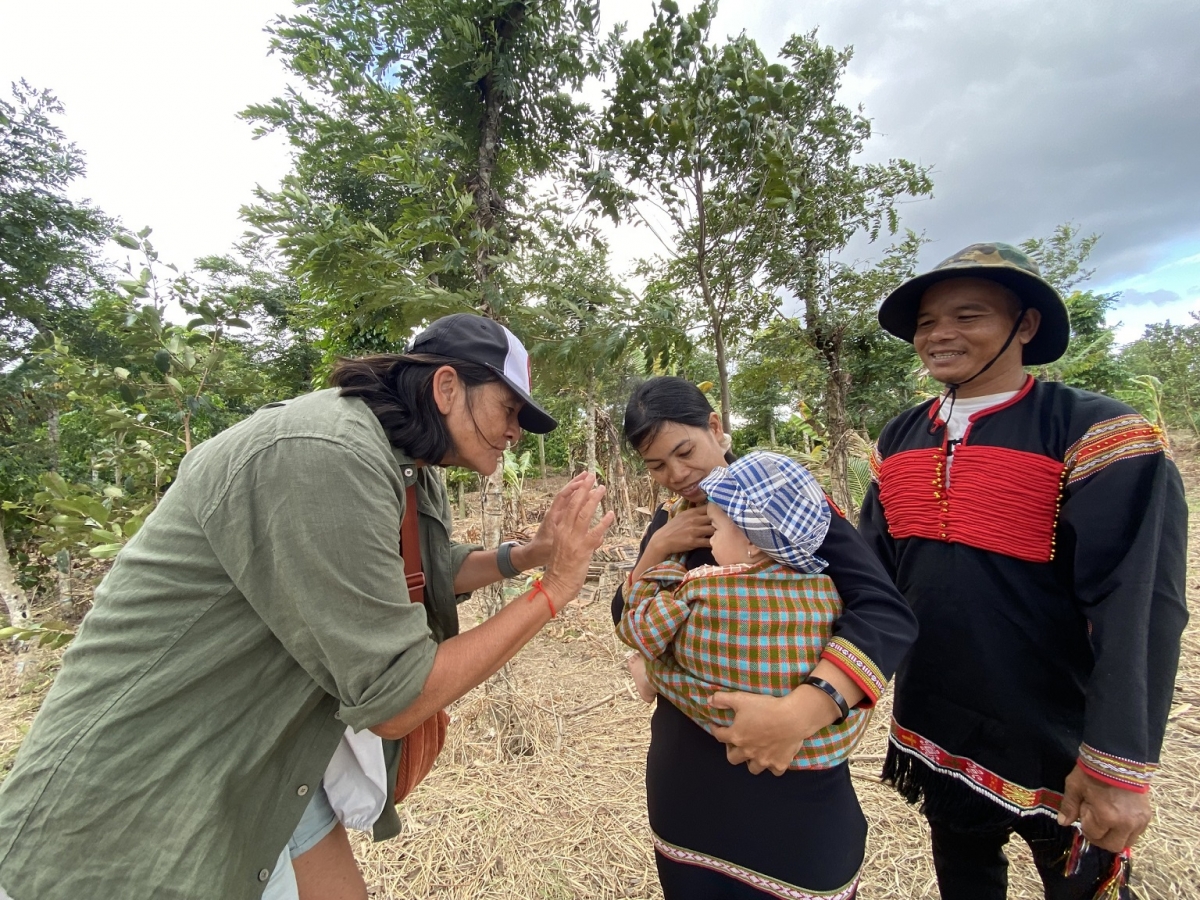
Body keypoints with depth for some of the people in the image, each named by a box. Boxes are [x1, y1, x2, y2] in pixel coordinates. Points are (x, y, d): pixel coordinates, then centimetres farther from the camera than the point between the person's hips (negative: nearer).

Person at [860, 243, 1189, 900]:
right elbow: (872, 565, 2)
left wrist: (1120, 762, -20)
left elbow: (1137, 605, -19)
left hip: (1056, 741, -4)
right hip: (932, 731, 5)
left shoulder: (1095, 432, -16)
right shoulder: (898, 440, -1)